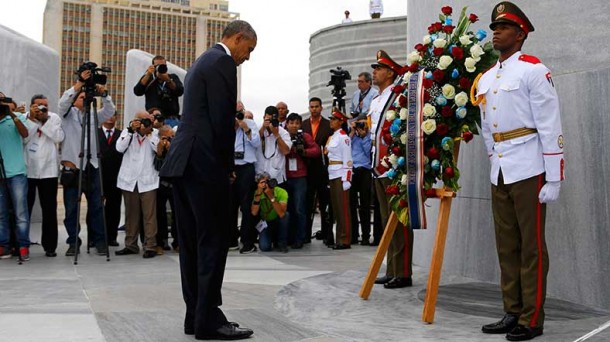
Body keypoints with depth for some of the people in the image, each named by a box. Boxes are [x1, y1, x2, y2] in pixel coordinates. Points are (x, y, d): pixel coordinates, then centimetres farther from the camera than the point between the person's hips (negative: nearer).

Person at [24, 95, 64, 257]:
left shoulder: (54, 118, 4)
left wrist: (45, 119, -12)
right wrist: (32, 119, -14)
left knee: (49, 210, 3)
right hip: (27, 170, 0)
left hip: (48, 170, 0)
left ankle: (50, 246, 10)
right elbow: (23, 138, -13)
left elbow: (59, 137, -11)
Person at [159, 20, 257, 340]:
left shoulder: (202, 61, 23)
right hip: (205, 165, -10)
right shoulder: (223, 62, -8)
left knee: (192, 243, 10)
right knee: (213, 243, -5)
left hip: (183, 162, 10)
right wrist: (227, 166, -4)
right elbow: (222, 120, -14)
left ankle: (195, 316, 15)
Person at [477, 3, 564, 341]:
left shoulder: (533, 69, -6)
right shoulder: (485, 78, 14)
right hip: (499, 173, 7)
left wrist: (553, 179, -13)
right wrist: (495, 163, 17)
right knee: (506, 247, 11)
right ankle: (512, 313, 22)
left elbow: (550, 127, -10)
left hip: (528, 170, -7)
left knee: (531, 247, 0)